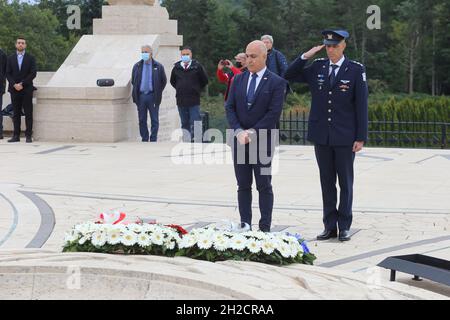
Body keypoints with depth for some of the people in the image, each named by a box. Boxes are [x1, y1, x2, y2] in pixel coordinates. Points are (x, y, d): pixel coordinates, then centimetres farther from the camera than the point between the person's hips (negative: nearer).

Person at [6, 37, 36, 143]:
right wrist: (14, 85, -10)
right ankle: (16, 135, 6)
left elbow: (33, 74, -3)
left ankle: (28, 135, -1)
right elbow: (8, 73, 5)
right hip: (14, 89, 2)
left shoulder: (30, 58, 4)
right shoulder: (10, 58, 10)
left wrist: (22, 84, -11)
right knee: (16, 113, 4)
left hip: (27, 89, -2)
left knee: (28, 113, -3)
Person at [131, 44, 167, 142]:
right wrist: (136, 91, 11)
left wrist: (158, 92, 6)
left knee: (154, 120, -2)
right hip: (140, 96, 2)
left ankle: (153, 140, 2)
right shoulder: (137, 66, 8)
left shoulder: (158, 66, 1)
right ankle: (144, 139, 11)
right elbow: (133, 81, 18)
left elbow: (164, 81, 9)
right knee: (142, 120, 5)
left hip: (153, 97, -2)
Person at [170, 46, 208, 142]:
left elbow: (205, 80, 7)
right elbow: (172, 81, 22)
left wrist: (197, 90, 6)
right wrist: (180, 89, 13)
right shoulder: (176, 67, 6)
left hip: (194, 101, -3)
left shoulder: (197, 66, -2)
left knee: (195, 124, -7)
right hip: (181, 101, 3)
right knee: (184, 124, 9)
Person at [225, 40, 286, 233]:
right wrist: (239, 131, -10)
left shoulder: (276, 83, -4)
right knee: (243, 186, 7)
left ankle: (265, 228, 4)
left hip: (262, 142, -4)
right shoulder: (238, 80, 11)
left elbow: (274, 113, -11)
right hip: (239, 140, 4)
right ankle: (244, 226, 11)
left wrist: (252, 132, -15)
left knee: (264, 186, 1)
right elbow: (229, 107, 5)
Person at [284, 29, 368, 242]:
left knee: (345, 183, 5)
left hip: (345, 137, -3)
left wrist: (361, 137, -9)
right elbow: (289, 76, 10)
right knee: (327, 182, 8)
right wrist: (305, 56, -3)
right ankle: (330, 226, 14)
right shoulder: (317, 68, 5)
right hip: (321, 136, 3)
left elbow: (361, 105, -6)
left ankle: (344, 226, 12)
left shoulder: (356, 70, -4)